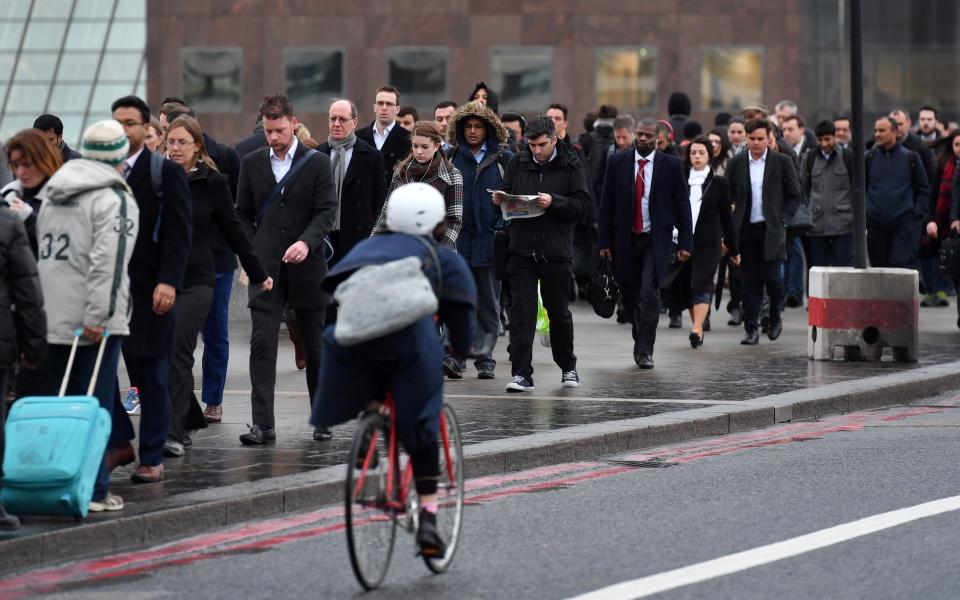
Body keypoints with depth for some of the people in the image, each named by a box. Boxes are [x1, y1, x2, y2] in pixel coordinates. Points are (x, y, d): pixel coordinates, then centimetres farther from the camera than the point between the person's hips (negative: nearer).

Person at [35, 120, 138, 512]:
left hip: (52, 318, 7)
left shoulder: (52, 196, 16)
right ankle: (94, 491, -4)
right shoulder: (115, 200, -8)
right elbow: (108, 261, -18)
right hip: (96, 322, -7)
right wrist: (99, 315, -20)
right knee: (95, 405, -3)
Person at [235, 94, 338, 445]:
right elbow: (244, 214, 14)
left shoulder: (317, 163, 0)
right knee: (262, 344, -9)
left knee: (315, 347, 8)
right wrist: (252, 254, 2)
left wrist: (307, 242, -23)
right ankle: (263, 425, -11)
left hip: (306, 268, -1)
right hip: (266, 269, 2)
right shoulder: (252, 163, 8)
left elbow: (327, 211, -6)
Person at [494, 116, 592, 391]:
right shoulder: (517, 164, 7)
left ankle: (567, 366, 31)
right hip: (522, 251, 2)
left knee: (559, 312, 12)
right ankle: (521, 374, -6)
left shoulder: (570, 166, -1)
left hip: (556, 252, -2)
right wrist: (500, 200, -6)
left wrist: (554, 202, -21)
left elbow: (586, 208, -8)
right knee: (521, 313, -6)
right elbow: (505, 196, 17)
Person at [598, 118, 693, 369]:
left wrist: (685, 243, -2)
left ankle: (644, 351, -5)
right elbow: (607, 204, 4)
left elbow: (682, 206, 2)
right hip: (625, 240, 2)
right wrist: (604, 242, -1)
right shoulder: (618, 162, 2)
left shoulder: (671, 165, -1)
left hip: (656, 241, -2)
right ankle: (641, 339, 29)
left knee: (649, 294, -13)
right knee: (630, 296, 8)